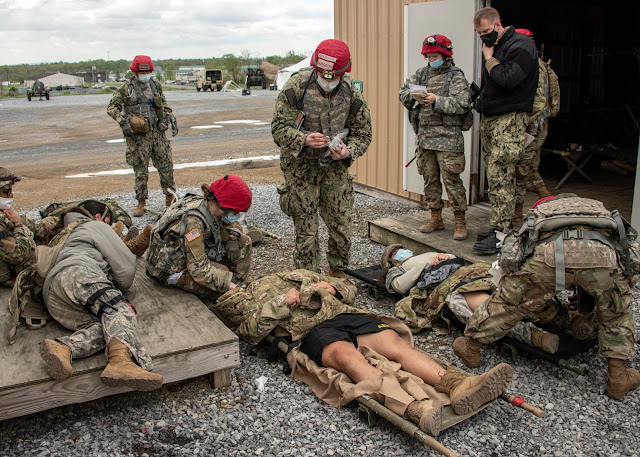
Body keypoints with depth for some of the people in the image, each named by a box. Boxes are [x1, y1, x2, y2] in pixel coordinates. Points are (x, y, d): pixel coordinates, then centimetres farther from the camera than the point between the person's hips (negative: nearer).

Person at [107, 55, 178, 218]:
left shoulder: (156, 85, 11)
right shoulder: (126, 88, -2)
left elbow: (164, 104, 25)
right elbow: (112, 107, -3)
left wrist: (172, 119, 14)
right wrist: (123, 122, -17)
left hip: (157, 132, 4)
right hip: (137, 136, -4)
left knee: (166, 165, 5)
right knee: (140, 170, 1)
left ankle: (170, 197, 21)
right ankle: (141, 202, 12)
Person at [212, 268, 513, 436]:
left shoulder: (294, 275, 36)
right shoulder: (249, 298, 25)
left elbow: (350, 288, 33)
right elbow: (251, 330, 1)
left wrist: (330, 288, 10)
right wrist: (283, 302, -2)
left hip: (344, 315, 5)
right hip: (310, 331, -5)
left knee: (396, 342, -22)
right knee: (346, 353, -38)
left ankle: (456, 385, -41)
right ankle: (414, 407, -60)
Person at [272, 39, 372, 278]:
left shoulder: (352, 94, -6)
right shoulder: (296, 86, -14)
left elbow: (363, 134, 4)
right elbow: (279, 128, -12)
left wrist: (348, 151, -18)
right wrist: (305, 140, -32)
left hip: (335, 166, 3)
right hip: (301, 166, -2)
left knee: (341, 225, 6)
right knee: (306, 229, 1)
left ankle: (337, 272, 30)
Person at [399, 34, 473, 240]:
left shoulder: (455, 75, -1)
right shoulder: (422, 73, 15)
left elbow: (462, 104, -12)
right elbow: (403, 92, 14)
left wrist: (437, 101, -19)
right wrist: (414, 96, -5)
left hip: (447, 136, -6)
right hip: (425, 134, 6)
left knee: (451, 178, -7)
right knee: (429, 177, 10)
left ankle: (460, 221, 3)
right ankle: (436, 218, 22)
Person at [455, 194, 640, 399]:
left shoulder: (540, 212, 43)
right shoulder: (599, 208, 46)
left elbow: (508, 257, 36)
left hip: (549, 252, -1)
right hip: (601, 251, 2)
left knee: (509, 300, 18)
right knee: (616, 312, 28)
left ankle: (471, 346, 32)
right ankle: (618, 378, 32)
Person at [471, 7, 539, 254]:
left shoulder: (520, 46, -8)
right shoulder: (493, 46, 19)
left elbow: (508, 79, -22)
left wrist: (489, 59, -9)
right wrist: (481, 100, 11)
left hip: (510, 119, -9)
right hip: (489, 118, 9)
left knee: (500, 178, -12)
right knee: (494, 176, 8)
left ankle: (501, 234, -9)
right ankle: (498, 226, 15)